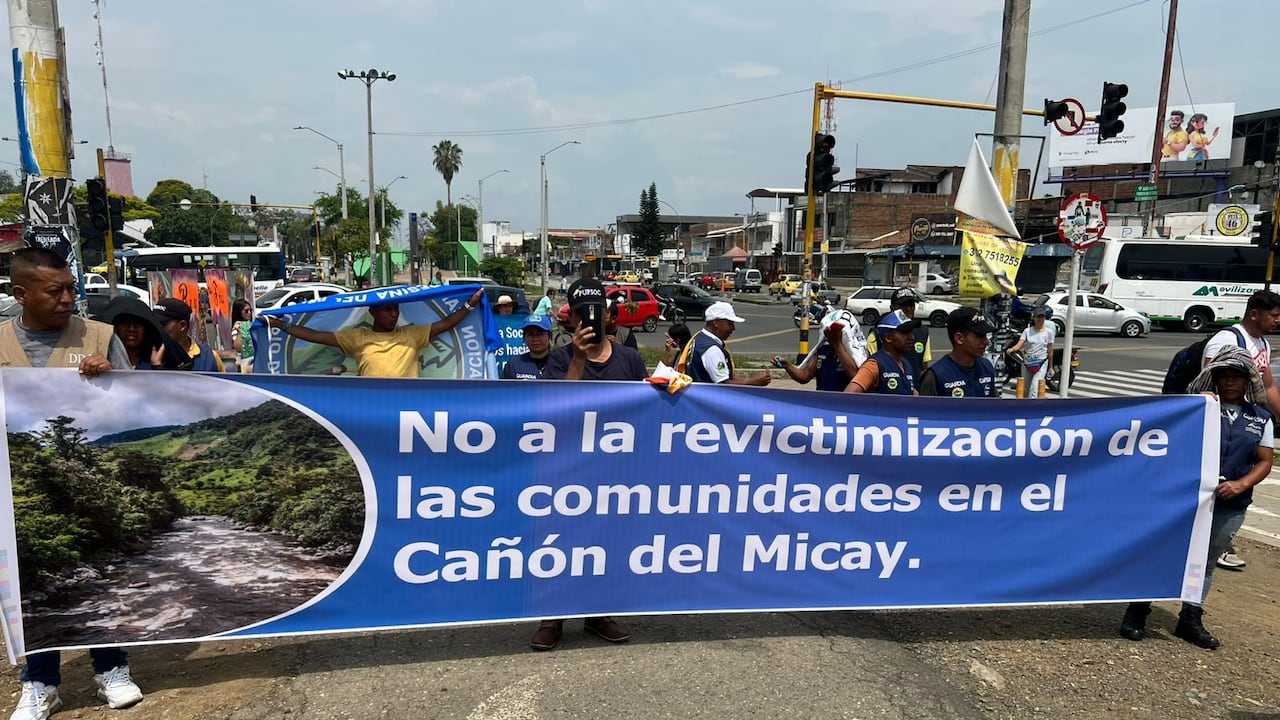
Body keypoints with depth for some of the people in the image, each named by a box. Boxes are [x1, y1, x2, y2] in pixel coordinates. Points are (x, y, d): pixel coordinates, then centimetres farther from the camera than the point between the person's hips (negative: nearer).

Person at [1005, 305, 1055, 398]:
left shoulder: (1049, 332, -1)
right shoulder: (1027, 331, 0)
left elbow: (1050, 351, 4)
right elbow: (1019, 345, -12)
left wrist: (1051, 366, 8)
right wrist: (1011, 349, -35)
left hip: (1041, 363, -3)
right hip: (1026, 363, 3)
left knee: (1034, 390, -16)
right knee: (1025, 390, 12)